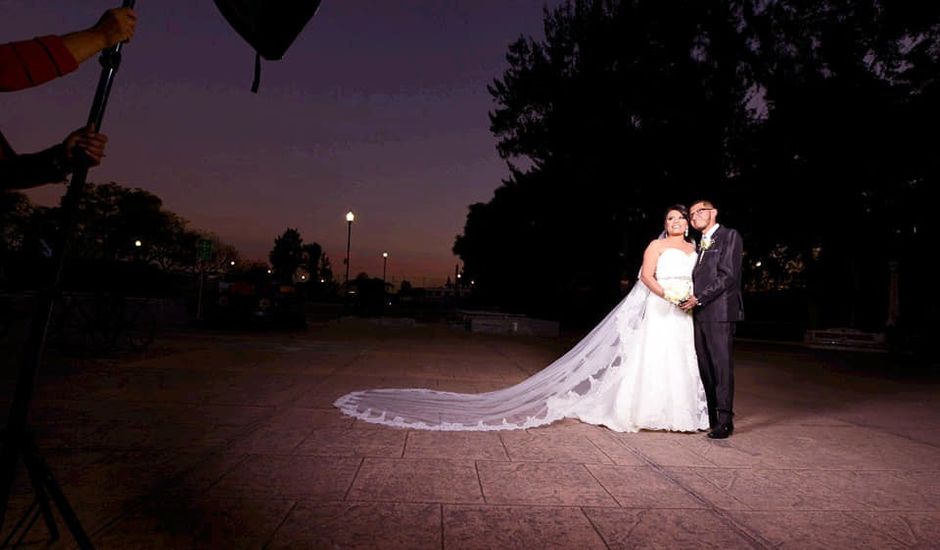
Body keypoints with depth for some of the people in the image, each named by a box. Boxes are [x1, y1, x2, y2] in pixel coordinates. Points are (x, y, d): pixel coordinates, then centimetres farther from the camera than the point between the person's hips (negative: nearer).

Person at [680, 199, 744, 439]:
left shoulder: (729, 236, -1)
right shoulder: (700, 244, 22)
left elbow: (728, 275, -11)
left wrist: (699, 298, -15)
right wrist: (691, 300, 4)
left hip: (720, 311, -7)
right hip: (700, 313, 7)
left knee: (722, 365, -5)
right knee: (705, 367, 7)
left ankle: (724, 420, 1)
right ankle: (709, 416, 14)